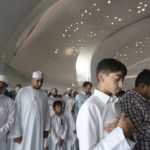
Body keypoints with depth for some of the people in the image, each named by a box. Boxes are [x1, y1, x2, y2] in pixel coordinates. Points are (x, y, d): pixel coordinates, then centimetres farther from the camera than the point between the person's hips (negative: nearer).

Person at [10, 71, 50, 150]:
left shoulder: (44, 94, 5)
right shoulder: (22, 92, -7)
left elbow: (46, 112, 8)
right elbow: (16, 112, -8)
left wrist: (46, 128, 7)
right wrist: (16, 132, -11)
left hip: (38, 130, 3)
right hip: (23, 129, -3)